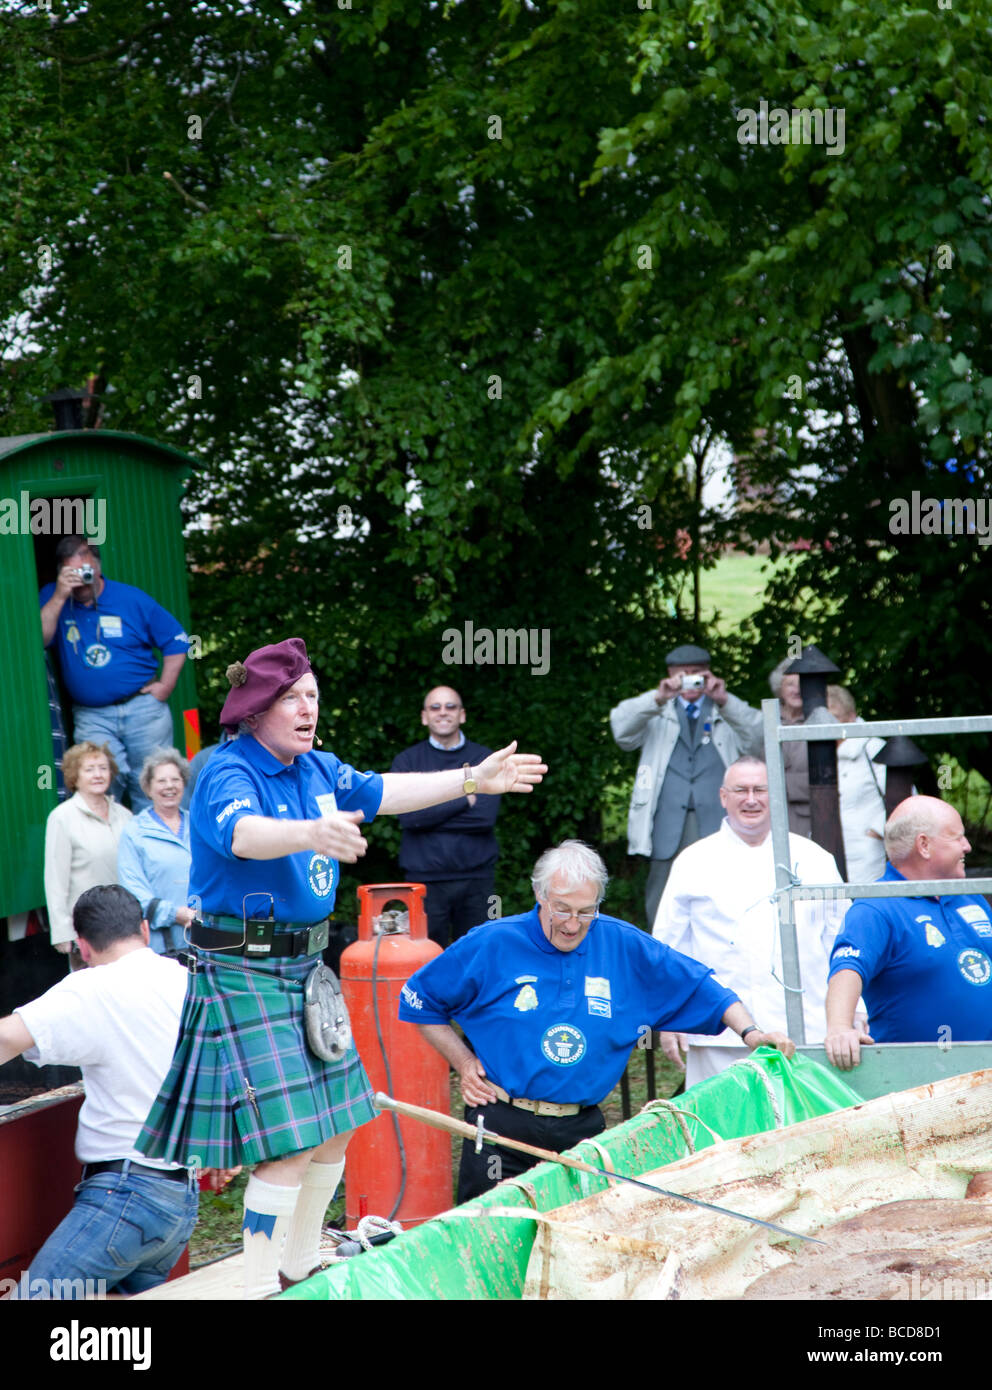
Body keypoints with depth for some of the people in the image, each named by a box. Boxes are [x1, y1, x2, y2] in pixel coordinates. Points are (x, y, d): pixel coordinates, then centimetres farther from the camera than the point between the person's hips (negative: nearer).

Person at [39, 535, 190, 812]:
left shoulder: (131, 599, 2)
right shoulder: (52, 597, 4)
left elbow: (176, 639, 7)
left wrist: (165, 685, -1)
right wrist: (60, 596, -20)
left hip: (143, 708, 0)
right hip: (91, 716, 0)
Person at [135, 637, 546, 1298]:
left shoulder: (317, 769, 8)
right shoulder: (228, 772, -18)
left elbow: (383, 791, 17)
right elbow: (243, 832, -38)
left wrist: (474, 779, 14)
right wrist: (312, 833, -57)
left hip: (303, 965, 9)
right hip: (242, 972, -9)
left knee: (335, 1128, 16)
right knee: (290, 1145, -13)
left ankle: (302, 1267, 33)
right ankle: (262, 1287, -2)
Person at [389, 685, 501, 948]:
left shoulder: (484, 758, 8)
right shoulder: (407, 761, 7)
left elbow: (487, 815, -6)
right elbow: (409, 815, -9)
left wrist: (432, 813, -8)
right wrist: (465, 799, -6)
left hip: (476, 877, 1)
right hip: (425, 879, -1)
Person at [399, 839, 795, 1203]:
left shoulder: (624, 947, 2)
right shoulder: (492, 945, -4)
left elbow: (700, 987, 11)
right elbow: (419, 1000, 7)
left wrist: (749, 1031, -2)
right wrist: (463, 1062, 1)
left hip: (582, 1129, 2)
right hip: (502, 1125, -2)